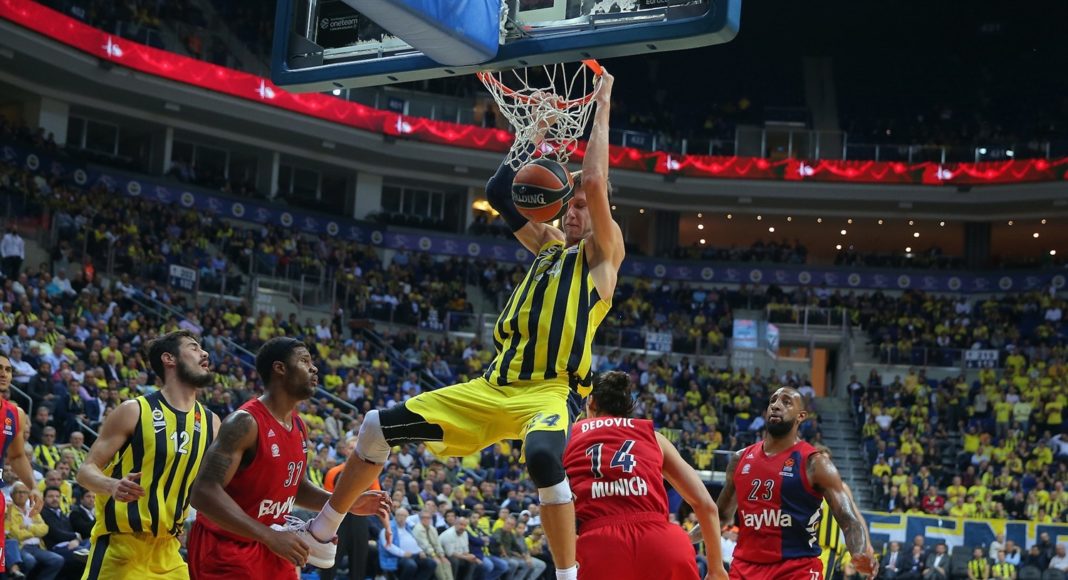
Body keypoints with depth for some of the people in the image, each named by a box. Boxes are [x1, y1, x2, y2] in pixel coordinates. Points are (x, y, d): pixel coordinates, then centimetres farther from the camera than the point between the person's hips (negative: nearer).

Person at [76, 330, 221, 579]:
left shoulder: (211, 422, 8)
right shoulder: (134, 411, -7)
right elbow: (86, 470, -8)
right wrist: (113, 486, -28)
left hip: (167, 551, 6)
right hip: (120, 548, -5)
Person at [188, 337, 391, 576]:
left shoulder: (299, 427, 7)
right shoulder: (246, 422, -21)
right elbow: (204, 492, -29)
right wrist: (270, 536, -34)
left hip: (271, 549, 9)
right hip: (226, 550, -9)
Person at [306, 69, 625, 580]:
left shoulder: (603, 253, 2)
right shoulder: (549, 245, 21)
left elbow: (594, 181, -12)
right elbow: (499, 192, 19)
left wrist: (601, 110, -4)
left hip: (547, 394, -7)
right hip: (492, 386, 7)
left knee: (543, 457, -42)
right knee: (379, 427, 4)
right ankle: (321, 533, 17)